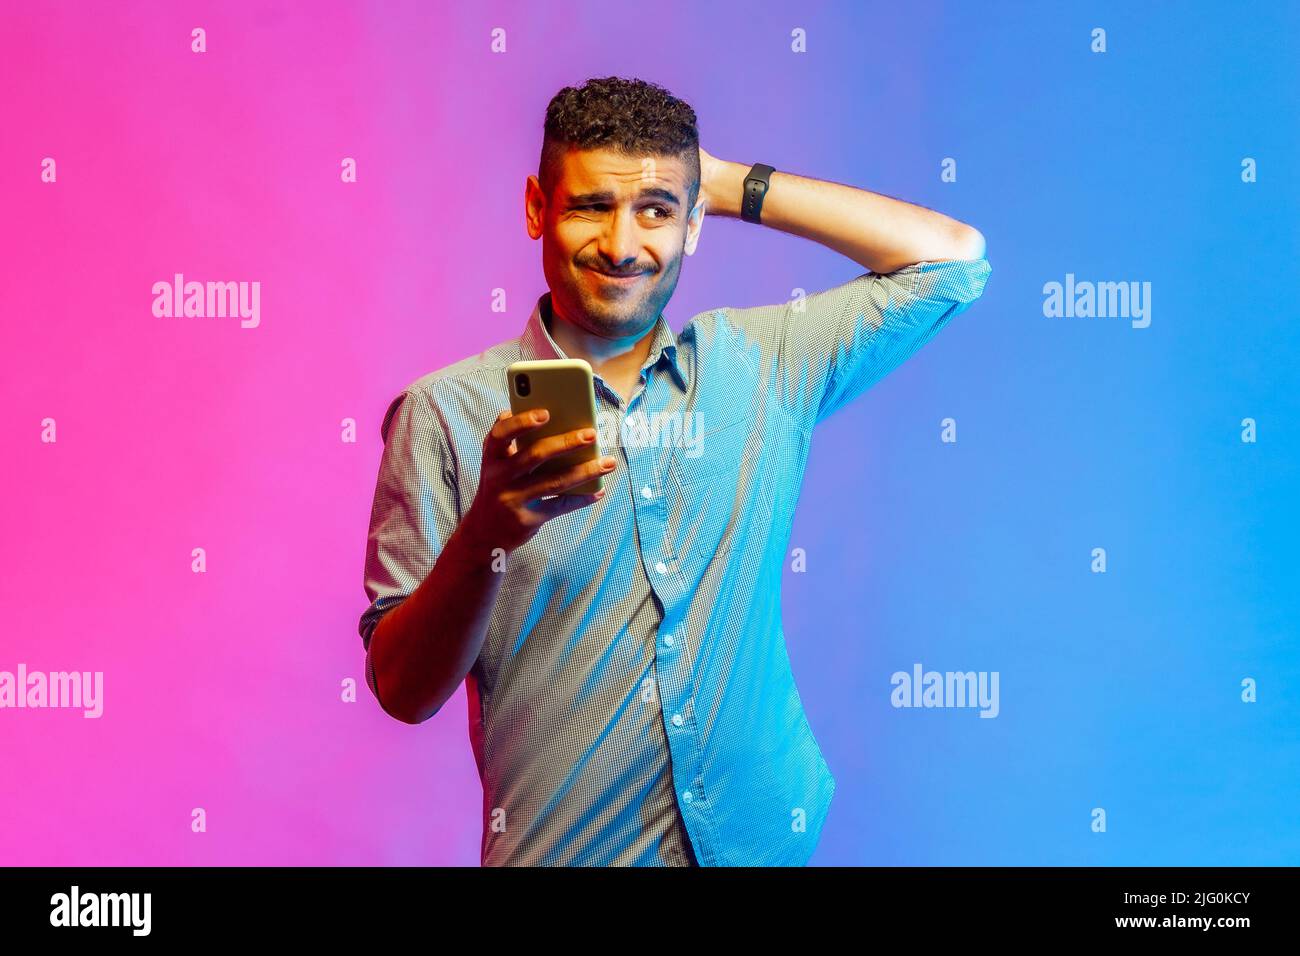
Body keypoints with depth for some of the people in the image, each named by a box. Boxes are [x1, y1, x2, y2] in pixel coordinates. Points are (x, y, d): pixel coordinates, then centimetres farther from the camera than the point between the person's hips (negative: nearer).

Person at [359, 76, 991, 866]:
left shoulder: (758, 367, 1)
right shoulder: (446, 414, -8)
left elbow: (953, 258, 2)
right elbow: (403, 691, -10)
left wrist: (731, 184, -1)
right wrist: (485, 533, -28)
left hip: (760, 838, 3)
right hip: (559, 849, -2)